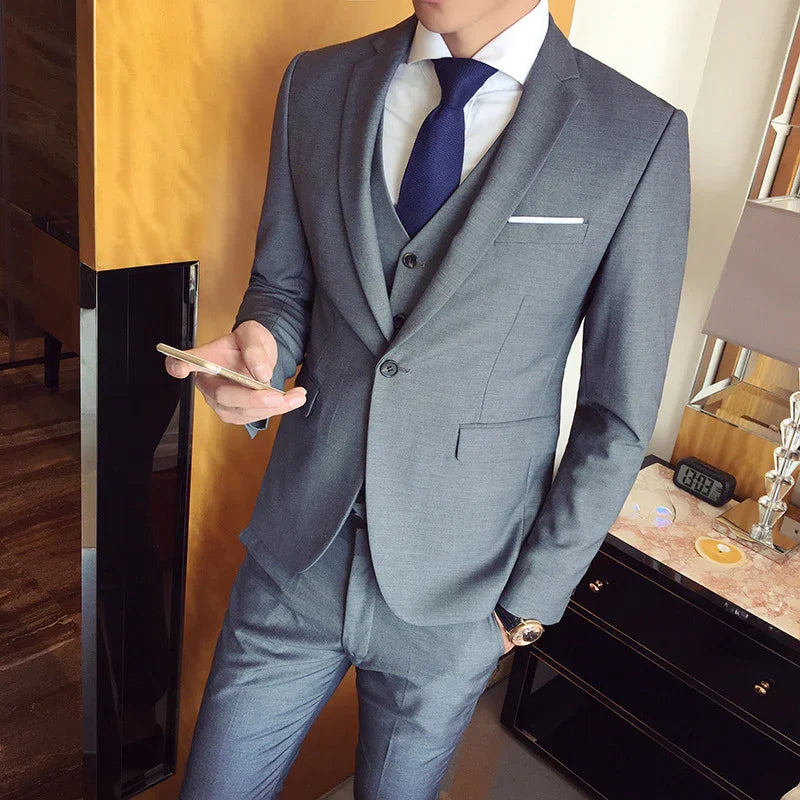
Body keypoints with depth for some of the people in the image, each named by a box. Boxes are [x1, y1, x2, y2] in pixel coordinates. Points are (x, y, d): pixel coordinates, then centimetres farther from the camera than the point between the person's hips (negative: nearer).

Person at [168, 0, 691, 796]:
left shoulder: (640, 138, -13)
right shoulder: (316, 83, -2)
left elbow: (618, 415, -7)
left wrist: (533, 599, -3)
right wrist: (258, 345, -15)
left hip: (452, 596, -2)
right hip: (297, 553, 3)